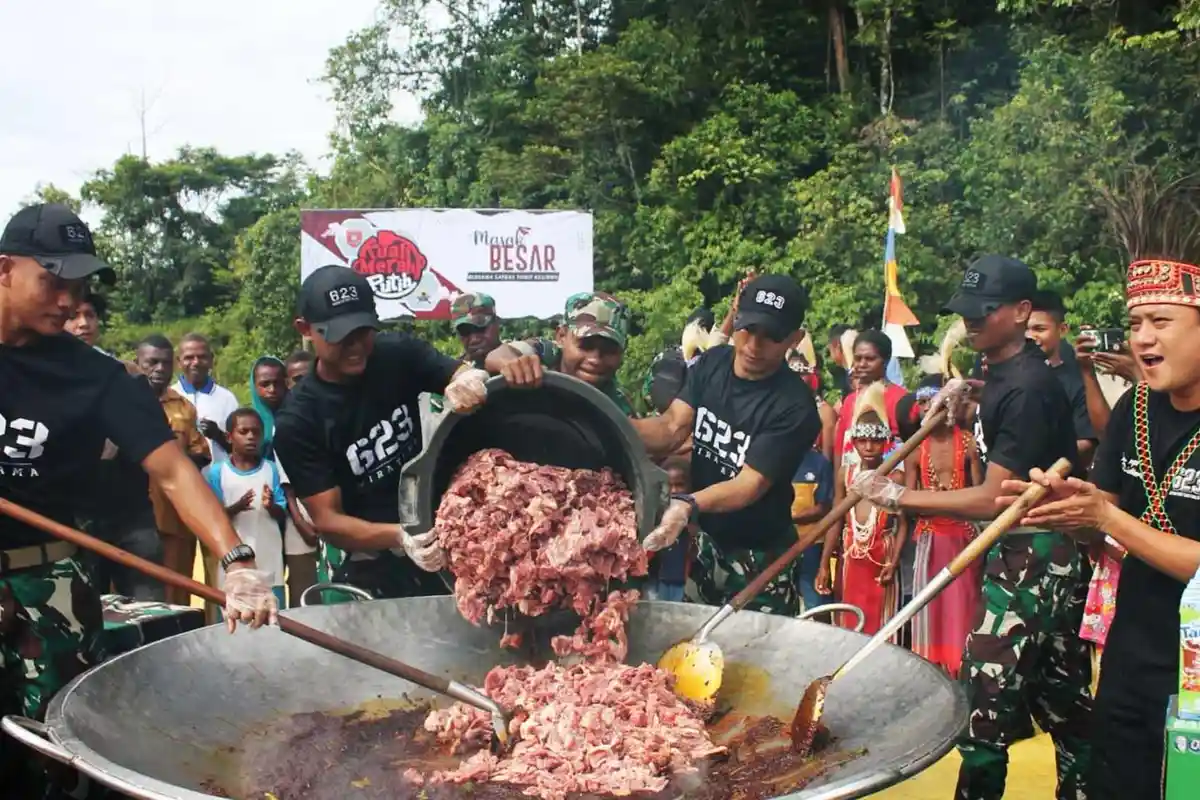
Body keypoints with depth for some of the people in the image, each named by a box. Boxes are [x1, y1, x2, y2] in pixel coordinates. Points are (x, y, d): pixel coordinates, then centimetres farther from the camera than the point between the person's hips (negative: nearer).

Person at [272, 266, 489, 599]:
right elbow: (326, 519, -15)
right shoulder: (297, 423, -14)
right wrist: (398, 536, -34)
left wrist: (472, 378, -35)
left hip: (449, 540, 3)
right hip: (376, 573, -3)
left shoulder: (401, 355, -4)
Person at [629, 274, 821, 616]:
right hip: (703, 541, 5)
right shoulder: (711, 363, -3)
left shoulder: (794, 406, -22)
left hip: (758, 558, -5)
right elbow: (672, 428, -12)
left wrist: (688, 505, -44)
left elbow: (751, 484, -26)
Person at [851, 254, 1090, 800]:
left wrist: (895, 497, -22)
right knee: (1062, 701, 19)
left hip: (1031, 558, -10)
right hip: (1035, 552, 10)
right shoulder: (1004, 370, 9)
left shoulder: (1027, 388, -21)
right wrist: (966, 391, 15)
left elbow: (993, 499, -24)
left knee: (984, 703, -9)